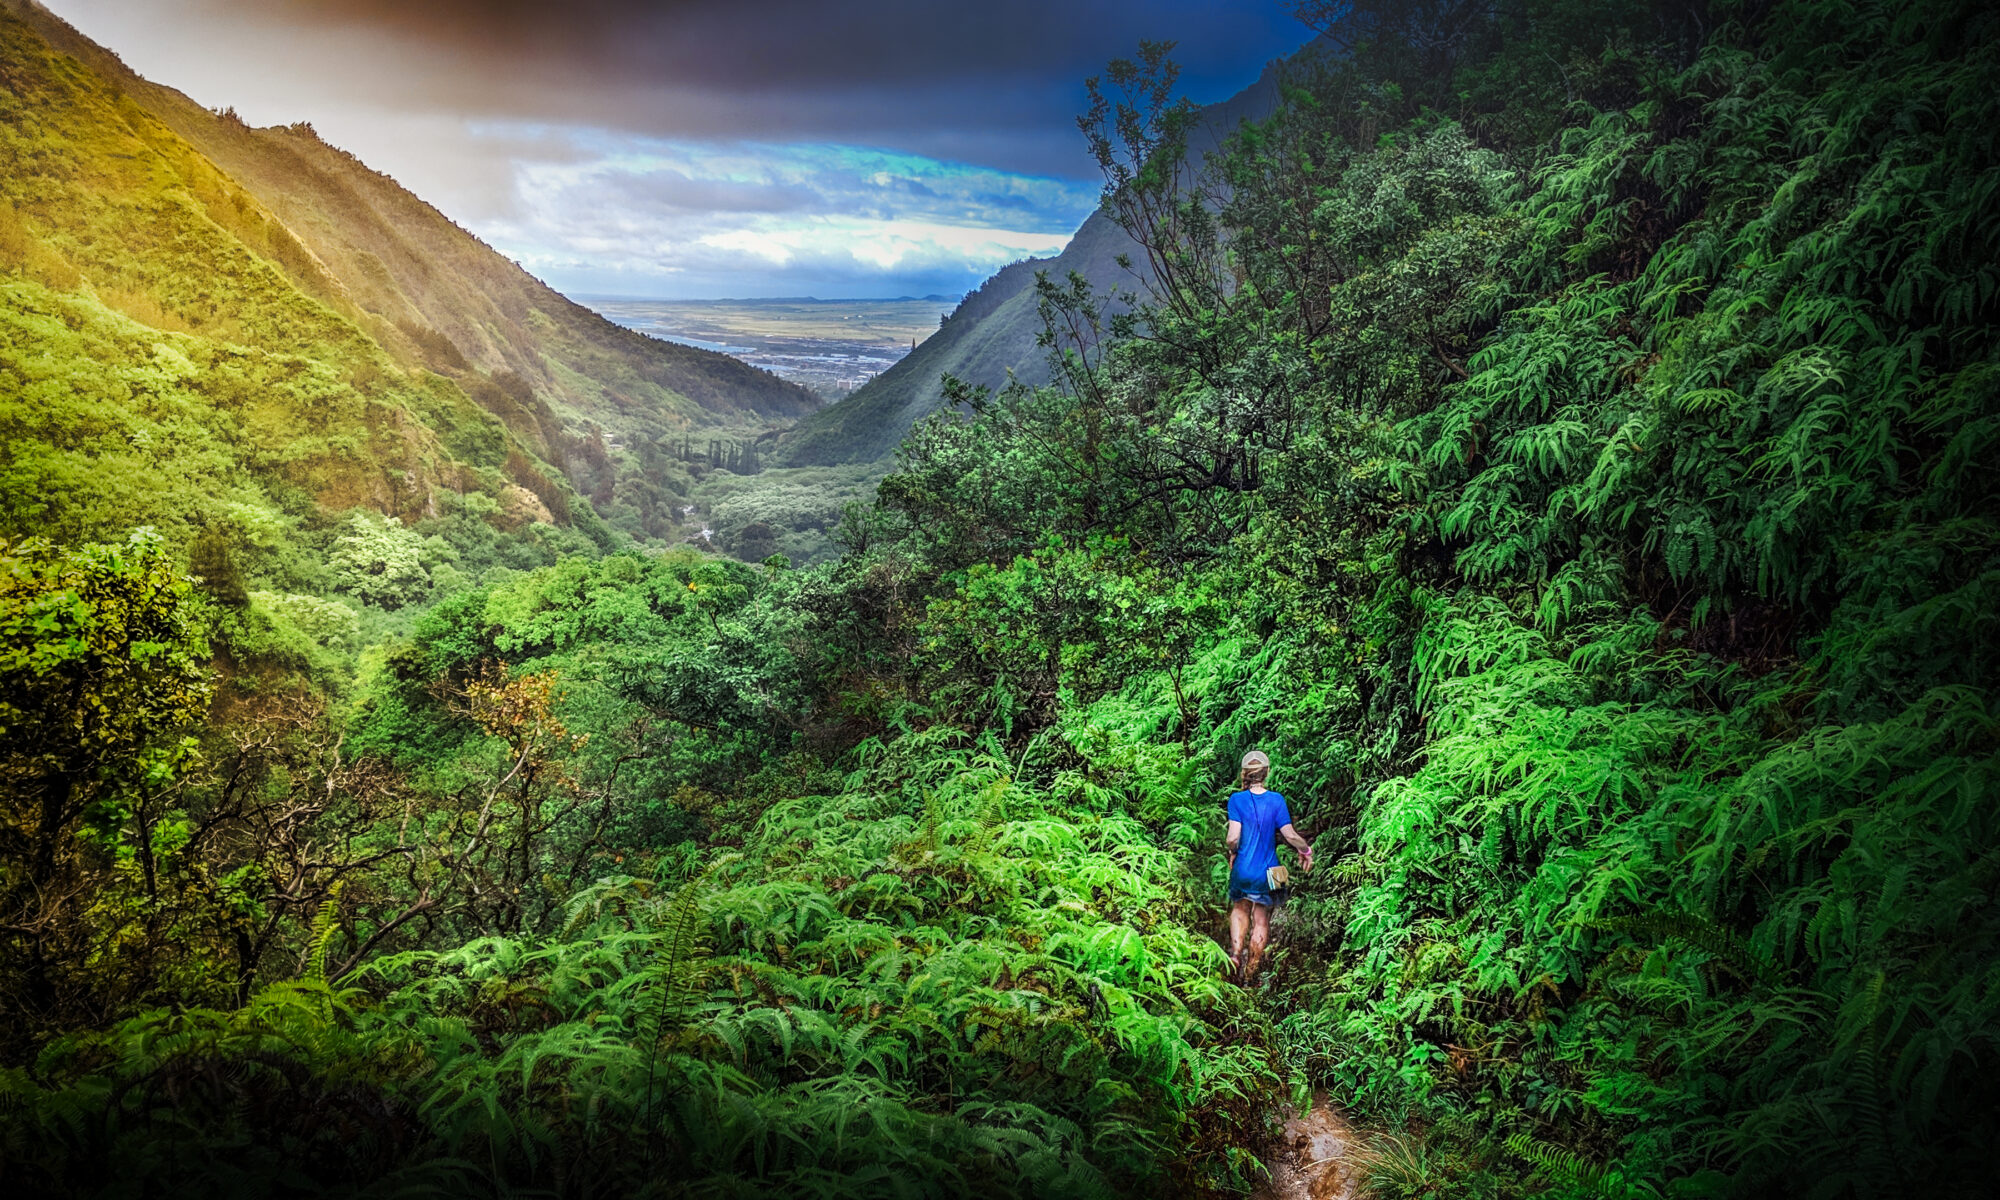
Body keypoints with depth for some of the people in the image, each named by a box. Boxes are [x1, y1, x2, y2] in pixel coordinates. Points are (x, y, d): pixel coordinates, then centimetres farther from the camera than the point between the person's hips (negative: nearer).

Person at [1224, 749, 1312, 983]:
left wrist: (1232, 852, 3)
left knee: (1240, 909, 25)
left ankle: (1236, 953, 3)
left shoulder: (1237, 799, -11)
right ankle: (1249, 976, 23)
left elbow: (1233, 838, -18)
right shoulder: (1276, 800, -9)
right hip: (1268, 872, 0)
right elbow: (1290, 835, -12)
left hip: (1243, 870, 0)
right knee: (1261, 920, 15)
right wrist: (1306, 850, 7)